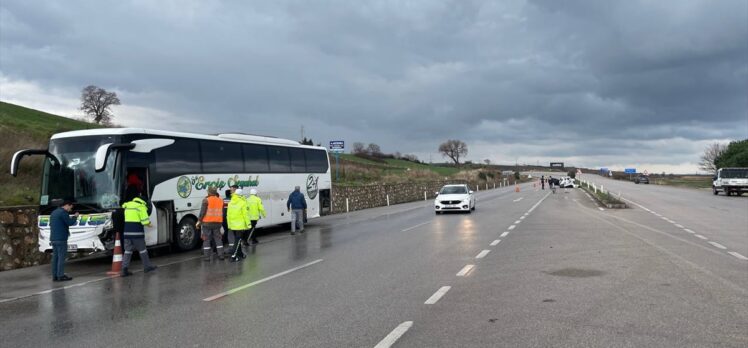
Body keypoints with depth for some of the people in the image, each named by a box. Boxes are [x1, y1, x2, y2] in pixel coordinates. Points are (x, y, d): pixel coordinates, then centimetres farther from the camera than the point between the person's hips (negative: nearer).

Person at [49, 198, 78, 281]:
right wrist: (75, 216, 2)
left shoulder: (54, 212, 18)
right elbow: (70, 222, -14)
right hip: (61, 239, -9)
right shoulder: (63, 212, -11)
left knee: (55, 257, 9)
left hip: (53, 239, 9)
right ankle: (60, 276, -6)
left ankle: (54, 276, 10)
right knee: (61, 257, -6)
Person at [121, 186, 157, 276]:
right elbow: (144, 220, -14)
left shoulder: (126, 205, 11)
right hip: (137, 231, -5)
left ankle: (125, 268, -1)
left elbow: (128, 218, 17)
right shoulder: (140, 204, -9)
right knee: (142, 249, 8)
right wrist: (148, 223, 7)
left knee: (128, 250, 7)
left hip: (127, 231, 5)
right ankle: (147, 266, 18)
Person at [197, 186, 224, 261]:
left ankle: (207, 256, 4)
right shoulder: (221, 200, 8)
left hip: (207, 223, -4)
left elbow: (202, 212, -11)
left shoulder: (206, 200, -10)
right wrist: (221, 222, 21)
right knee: (218, 239, 12)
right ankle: (221, 255, 11)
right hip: (218, 223, 4)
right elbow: (222, 213, 13)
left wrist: (199, 221, -1)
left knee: (206, 240, 4)